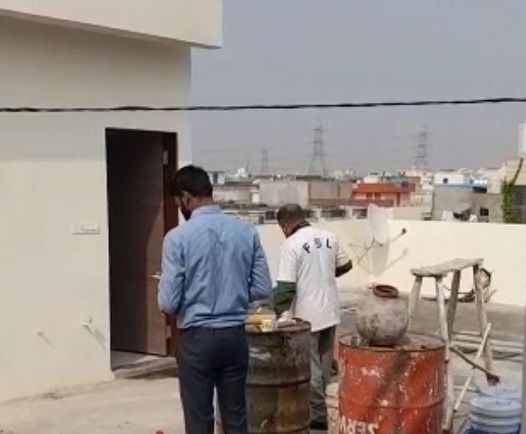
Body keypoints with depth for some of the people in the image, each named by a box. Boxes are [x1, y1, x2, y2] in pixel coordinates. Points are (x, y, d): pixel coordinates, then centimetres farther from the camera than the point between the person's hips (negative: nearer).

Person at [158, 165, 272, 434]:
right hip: (235, 336, 4)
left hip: (197, 338, -4)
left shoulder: (178, 237, -12)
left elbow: (168, 303, -14)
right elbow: (263, 289, 2)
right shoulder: (247, 232, 0)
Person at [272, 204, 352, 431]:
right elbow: (346, 265, 17)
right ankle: (326, 409, 28)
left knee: (311, 368, 4)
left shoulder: (291, 244, -16)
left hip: (307, 316, -7)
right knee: (325, 365, 18)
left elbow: (286, 286, -20)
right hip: (330, 311, 7)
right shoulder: (329, 237, 3)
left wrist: (278, 312, -9)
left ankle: (318, 415, 11)